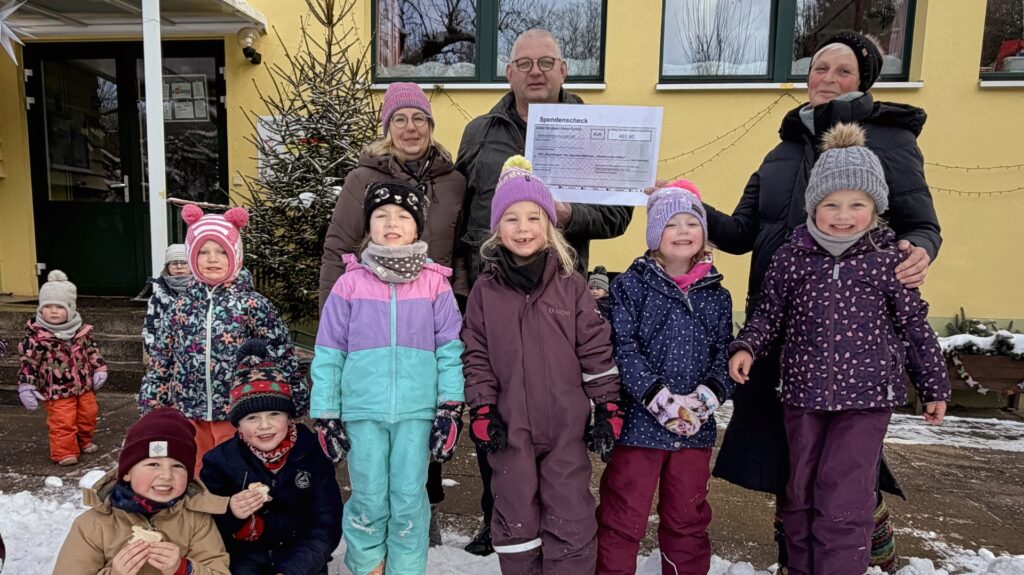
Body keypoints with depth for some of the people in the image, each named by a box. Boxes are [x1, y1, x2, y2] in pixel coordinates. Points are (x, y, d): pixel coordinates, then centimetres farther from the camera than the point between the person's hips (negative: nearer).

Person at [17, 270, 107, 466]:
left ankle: (84, 441, 38)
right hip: (57, 391, -5)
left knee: (88, 414, 18)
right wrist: (26, 388, -14)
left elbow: (92, 350, 11)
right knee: (62, 422, -3)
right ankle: (65, 452, 11)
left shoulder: (82, 330, -2)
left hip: (84, 386, 5)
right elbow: (28, 362, -12)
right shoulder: (36, 336, -15)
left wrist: (99, 369, 7)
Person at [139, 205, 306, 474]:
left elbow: (282, 356, -4)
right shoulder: (183, 305, 4)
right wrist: (151, 405, 11)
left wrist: (294, 404, -2)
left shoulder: (252, 305, -7)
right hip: (191, 414, 4)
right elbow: (160, 359, 11)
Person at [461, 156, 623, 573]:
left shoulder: (571, 285, -2)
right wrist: (482, 410, -5)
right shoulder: (485, 291, 0)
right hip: (510, 425, 1)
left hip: (566, 424, -1)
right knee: (516, 517, 14)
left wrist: (607, 409, -3)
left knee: (571, 520, 8)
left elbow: (597, 350, -1)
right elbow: (475, 356, 2)